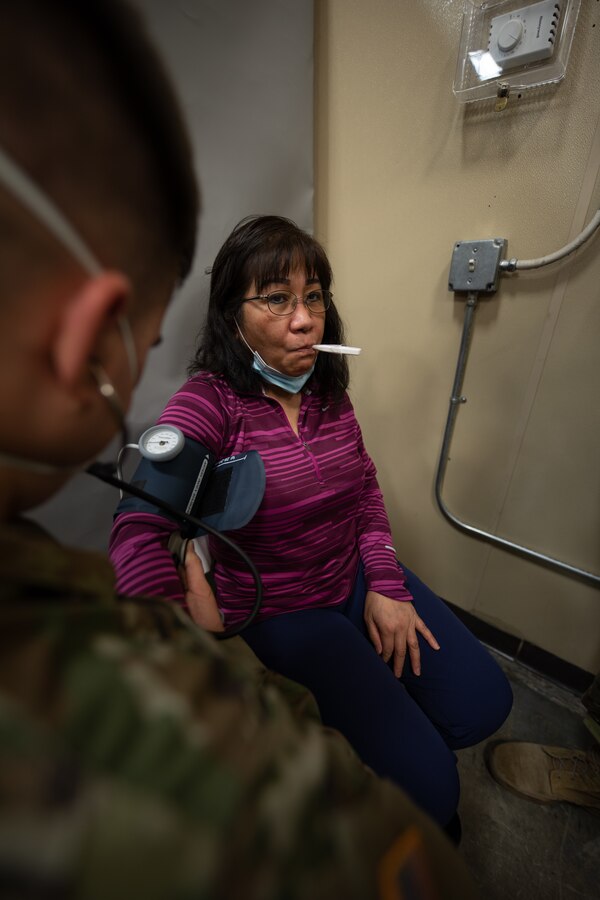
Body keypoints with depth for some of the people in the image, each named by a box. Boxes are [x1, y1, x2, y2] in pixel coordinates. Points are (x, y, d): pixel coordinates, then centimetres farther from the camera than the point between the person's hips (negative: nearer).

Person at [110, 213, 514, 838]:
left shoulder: (328, 388, -1)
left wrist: (386, 585, -4)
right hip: (278, 611, -5)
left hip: (358, 577, 6)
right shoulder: (208, 402, -21)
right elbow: (139, 534, -31)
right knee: (426, 785, -6)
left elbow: (365, 485, 4)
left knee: (482, 706, 6)